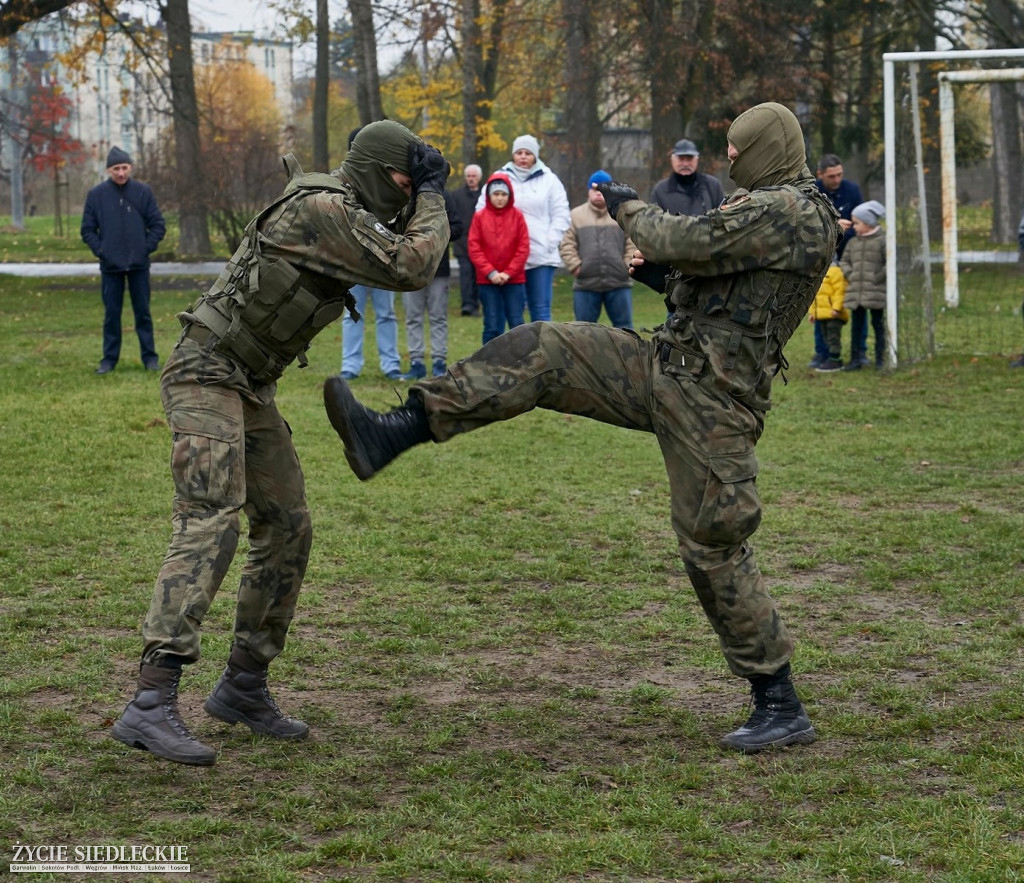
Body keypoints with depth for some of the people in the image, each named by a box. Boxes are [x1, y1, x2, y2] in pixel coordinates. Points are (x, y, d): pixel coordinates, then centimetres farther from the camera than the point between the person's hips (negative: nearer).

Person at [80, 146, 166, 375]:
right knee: (111, 313, 5)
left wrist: (147, 247, -8)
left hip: (139, 265, 0)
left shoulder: (143, 192, -1)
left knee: (143, 312, 6)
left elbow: (158, 225, 3)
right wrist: (100, 250, -7)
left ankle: (150, 356, 13)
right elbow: (88, 229, 5)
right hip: (110, 266, 0)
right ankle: (109, 358, 12)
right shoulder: (96, 195, -1)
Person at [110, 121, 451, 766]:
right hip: (207, 374, -10)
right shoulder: (325, 210, -18)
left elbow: (403, 261, 23)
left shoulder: (348, 214, 13)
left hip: (251, 389, 10)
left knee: (287, 530, 9)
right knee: (210, 526, -22)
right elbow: (411, 269, -19)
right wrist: (432, 200, -5)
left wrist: (424, 201, 8)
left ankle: (244, 687, 20)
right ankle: (151, 706, -30)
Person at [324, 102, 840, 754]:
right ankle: (391, 435, -9)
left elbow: (687, 241, -19)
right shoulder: (781, 214, 20)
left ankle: (781, 707, 7)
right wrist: (669, 280, 16)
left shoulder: (785, 210, -14)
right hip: (666, 367, 10)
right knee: (541, 352, -3)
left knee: (713, 546, -5)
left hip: (710, 401, -10)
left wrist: (630, 208, 1)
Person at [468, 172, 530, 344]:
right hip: (487, 280, 0)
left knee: (517, 325, 0)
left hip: (514, 280, 0)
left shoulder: (517, 216, 2)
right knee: (492, 326, 3)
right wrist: (490, 272, -10)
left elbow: (523, 248, -1)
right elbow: (474, 248, -1)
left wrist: (508, 273, -9)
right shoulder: (479, 217, 2)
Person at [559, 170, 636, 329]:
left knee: (624, 326, 5)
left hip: (619, 282, 0)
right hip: (586, 285, 1)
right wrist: (576, 267, -7)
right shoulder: (576, 215, 8)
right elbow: (566, 246, 3)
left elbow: (633, 245, 3)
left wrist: (627, 267, -6)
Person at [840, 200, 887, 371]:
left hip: (876, 293, -5)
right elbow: (844, 261, 16)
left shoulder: (882, 240, -5)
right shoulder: (853, 242, 12)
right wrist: (849, 274, -1)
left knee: (878, 324, 3)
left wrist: (879, 277, -14)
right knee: (856, 325, 7)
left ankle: (880, 358, 8)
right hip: (855, 291, 5)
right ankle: (855, 359, 11)